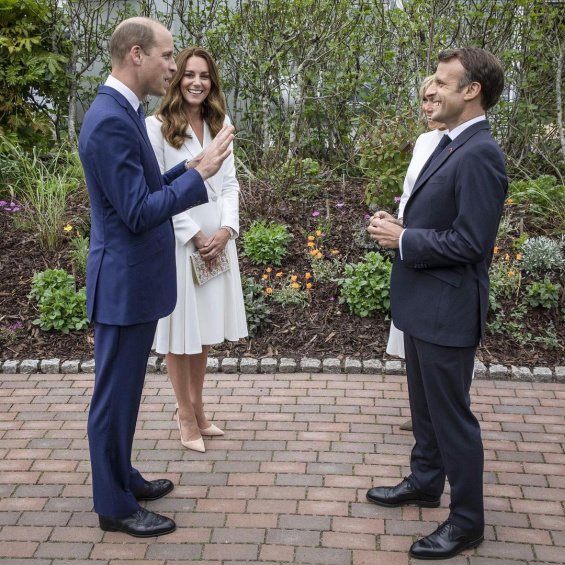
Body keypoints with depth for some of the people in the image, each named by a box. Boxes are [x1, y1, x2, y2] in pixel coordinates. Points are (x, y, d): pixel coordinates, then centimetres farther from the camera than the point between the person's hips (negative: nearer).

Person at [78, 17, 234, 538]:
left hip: (135, 279, 10)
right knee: (115, 394, 4)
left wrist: (194, 166, 8)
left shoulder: (122, 113, 10)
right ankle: (114, 506, 19)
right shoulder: (110, 120, -22)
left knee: (125, 390, 21)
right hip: (124, 283, -10)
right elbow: (138, 212, -24)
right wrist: (200, 173, -22)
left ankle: (121, 477, 37)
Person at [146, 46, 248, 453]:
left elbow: (230, 183, 8)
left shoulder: (220, 125, 10)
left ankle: (196, 409, 27)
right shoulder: (158, 127, -8)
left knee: (205, 328, 13)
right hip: (178, 240, -5)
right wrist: (194, 235, -13)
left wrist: (226, 229, -7)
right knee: (180, 330, 4)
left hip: (217, 240, 6)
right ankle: (187, 417, 17)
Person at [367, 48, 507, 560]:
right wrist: (401, 226, 0)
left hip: (448, 311, -10)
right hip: (424, 305, 10)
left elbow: (470, 242, -25)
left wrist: (403, 240, -17)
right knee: (425, 404, 23)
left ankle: (467, 522, 20)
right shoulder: (451, 145, 10)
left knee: (451, 415, 3)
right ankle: (425, 482, 42)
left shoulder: (479, 154, -21)